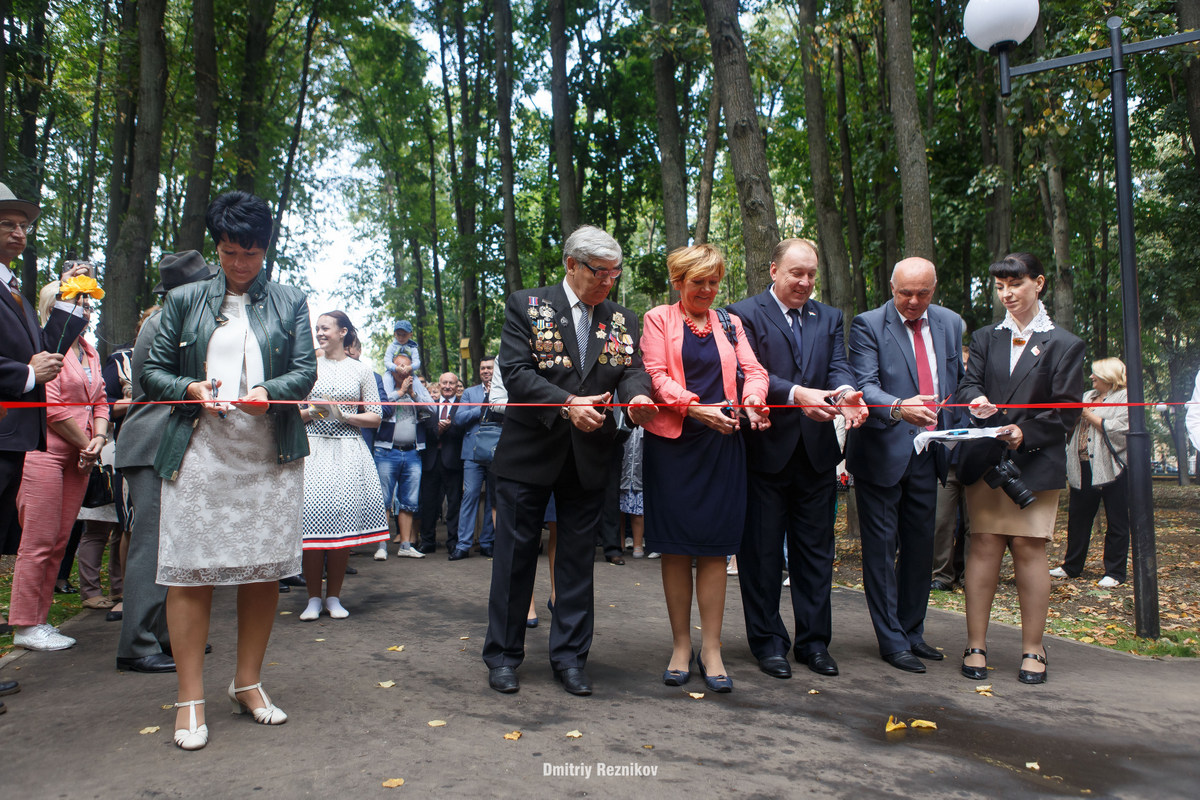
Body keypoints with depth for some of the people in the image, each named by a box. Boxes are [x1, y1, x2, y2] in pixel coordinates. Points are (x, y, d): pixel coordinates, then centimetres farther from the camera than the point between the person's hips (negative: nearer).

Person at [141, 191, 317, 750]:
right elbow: (153, 372, 10)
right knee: (190, 571, -3)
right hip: (199, 453, -1)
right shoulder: (184, 300, 13)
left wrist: (268, 392, -16)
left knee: (264, 570, 5)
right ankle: (190, 699, 9)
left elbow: (306, 371, 5)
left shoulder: (291, 303, 13)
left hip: (270, 455, 1)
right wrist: (191, 390, -11)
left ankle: (248, 683, 21)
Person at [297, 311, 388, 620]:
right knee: (313, 514, -10)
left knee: (343, 519, -5)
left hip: (348, 452, 0)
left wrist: (344, 415, -5)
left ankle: (333, 597, 7)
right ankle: (313, 598, 2)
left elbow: (375, 418, 9)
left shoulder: (361, 370, 11)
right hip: (313, 448, 0)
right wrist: (312, 412, -6)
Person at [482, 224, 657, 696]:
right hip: (530, 451, -3)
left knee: (578, 559, 10)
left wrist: (638, 397, -23)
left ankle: (570, 656, 23)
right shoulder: (526, 306, -1)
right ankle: (503, 655, 21)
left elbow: (631, 370, 1)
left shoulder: (622, 320, 10)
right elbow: (515, 371, -11)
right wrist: (566, 405, -23)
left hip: (589, 457, 3)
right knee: (515, 555, 6)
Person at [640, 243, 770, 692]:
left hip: (721, 444, 2)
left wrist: (752, 401, -15)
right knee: (675, 546, 2)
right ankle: (680, 646, 13)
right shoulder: (658, 319, 8)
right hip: (672, 442, -2)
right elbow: (656, 375, -3)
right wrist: (695, 407, -19)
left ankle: (710, 650, 8)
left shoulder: (730, 325, 18)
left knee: (714, 546, 1)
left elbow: (753, 370, 8)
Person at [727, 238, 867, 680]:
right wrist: (796, 394, -29)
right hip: (765, 449, -4)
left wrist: (846, 393, -22)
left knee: (815, 549, 11)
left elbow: (839, 366, 1)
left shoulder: (829, 317, 14)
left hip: (817, 449, 5)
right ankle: (768, 641, 19)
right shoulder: (745, 314, -2)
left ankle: (814, 640, 24)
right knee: (762, 551, 5)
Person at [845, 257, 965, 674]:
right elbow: (864, 385, -19)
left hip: (927, 452, 5)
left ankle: (912, 631, 28)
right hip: (883, 451, -5)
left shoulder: (950, 324, 9)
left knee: (920, 546, 13)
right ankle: (892, 640, 13)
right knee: (881, 548, 2)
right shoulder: (868, 325, -8)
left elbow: (957, 383, 15)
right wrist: (899, 407, -37)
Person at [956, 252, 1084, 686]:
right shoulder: (985, 338, 16)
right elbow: (969, 384, 3)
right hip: (985, 459, 2)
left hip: (1036, 462, -2)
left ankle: (1032, 649, 10)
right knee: (984, 548, 0)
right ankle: (976, 645, 6)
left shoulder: (1065, 345, 6)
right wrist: (976, 400, -20)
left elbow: (1066, 411, 1)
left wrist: (1026, 433, -14)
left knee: (1029, 550, -2)